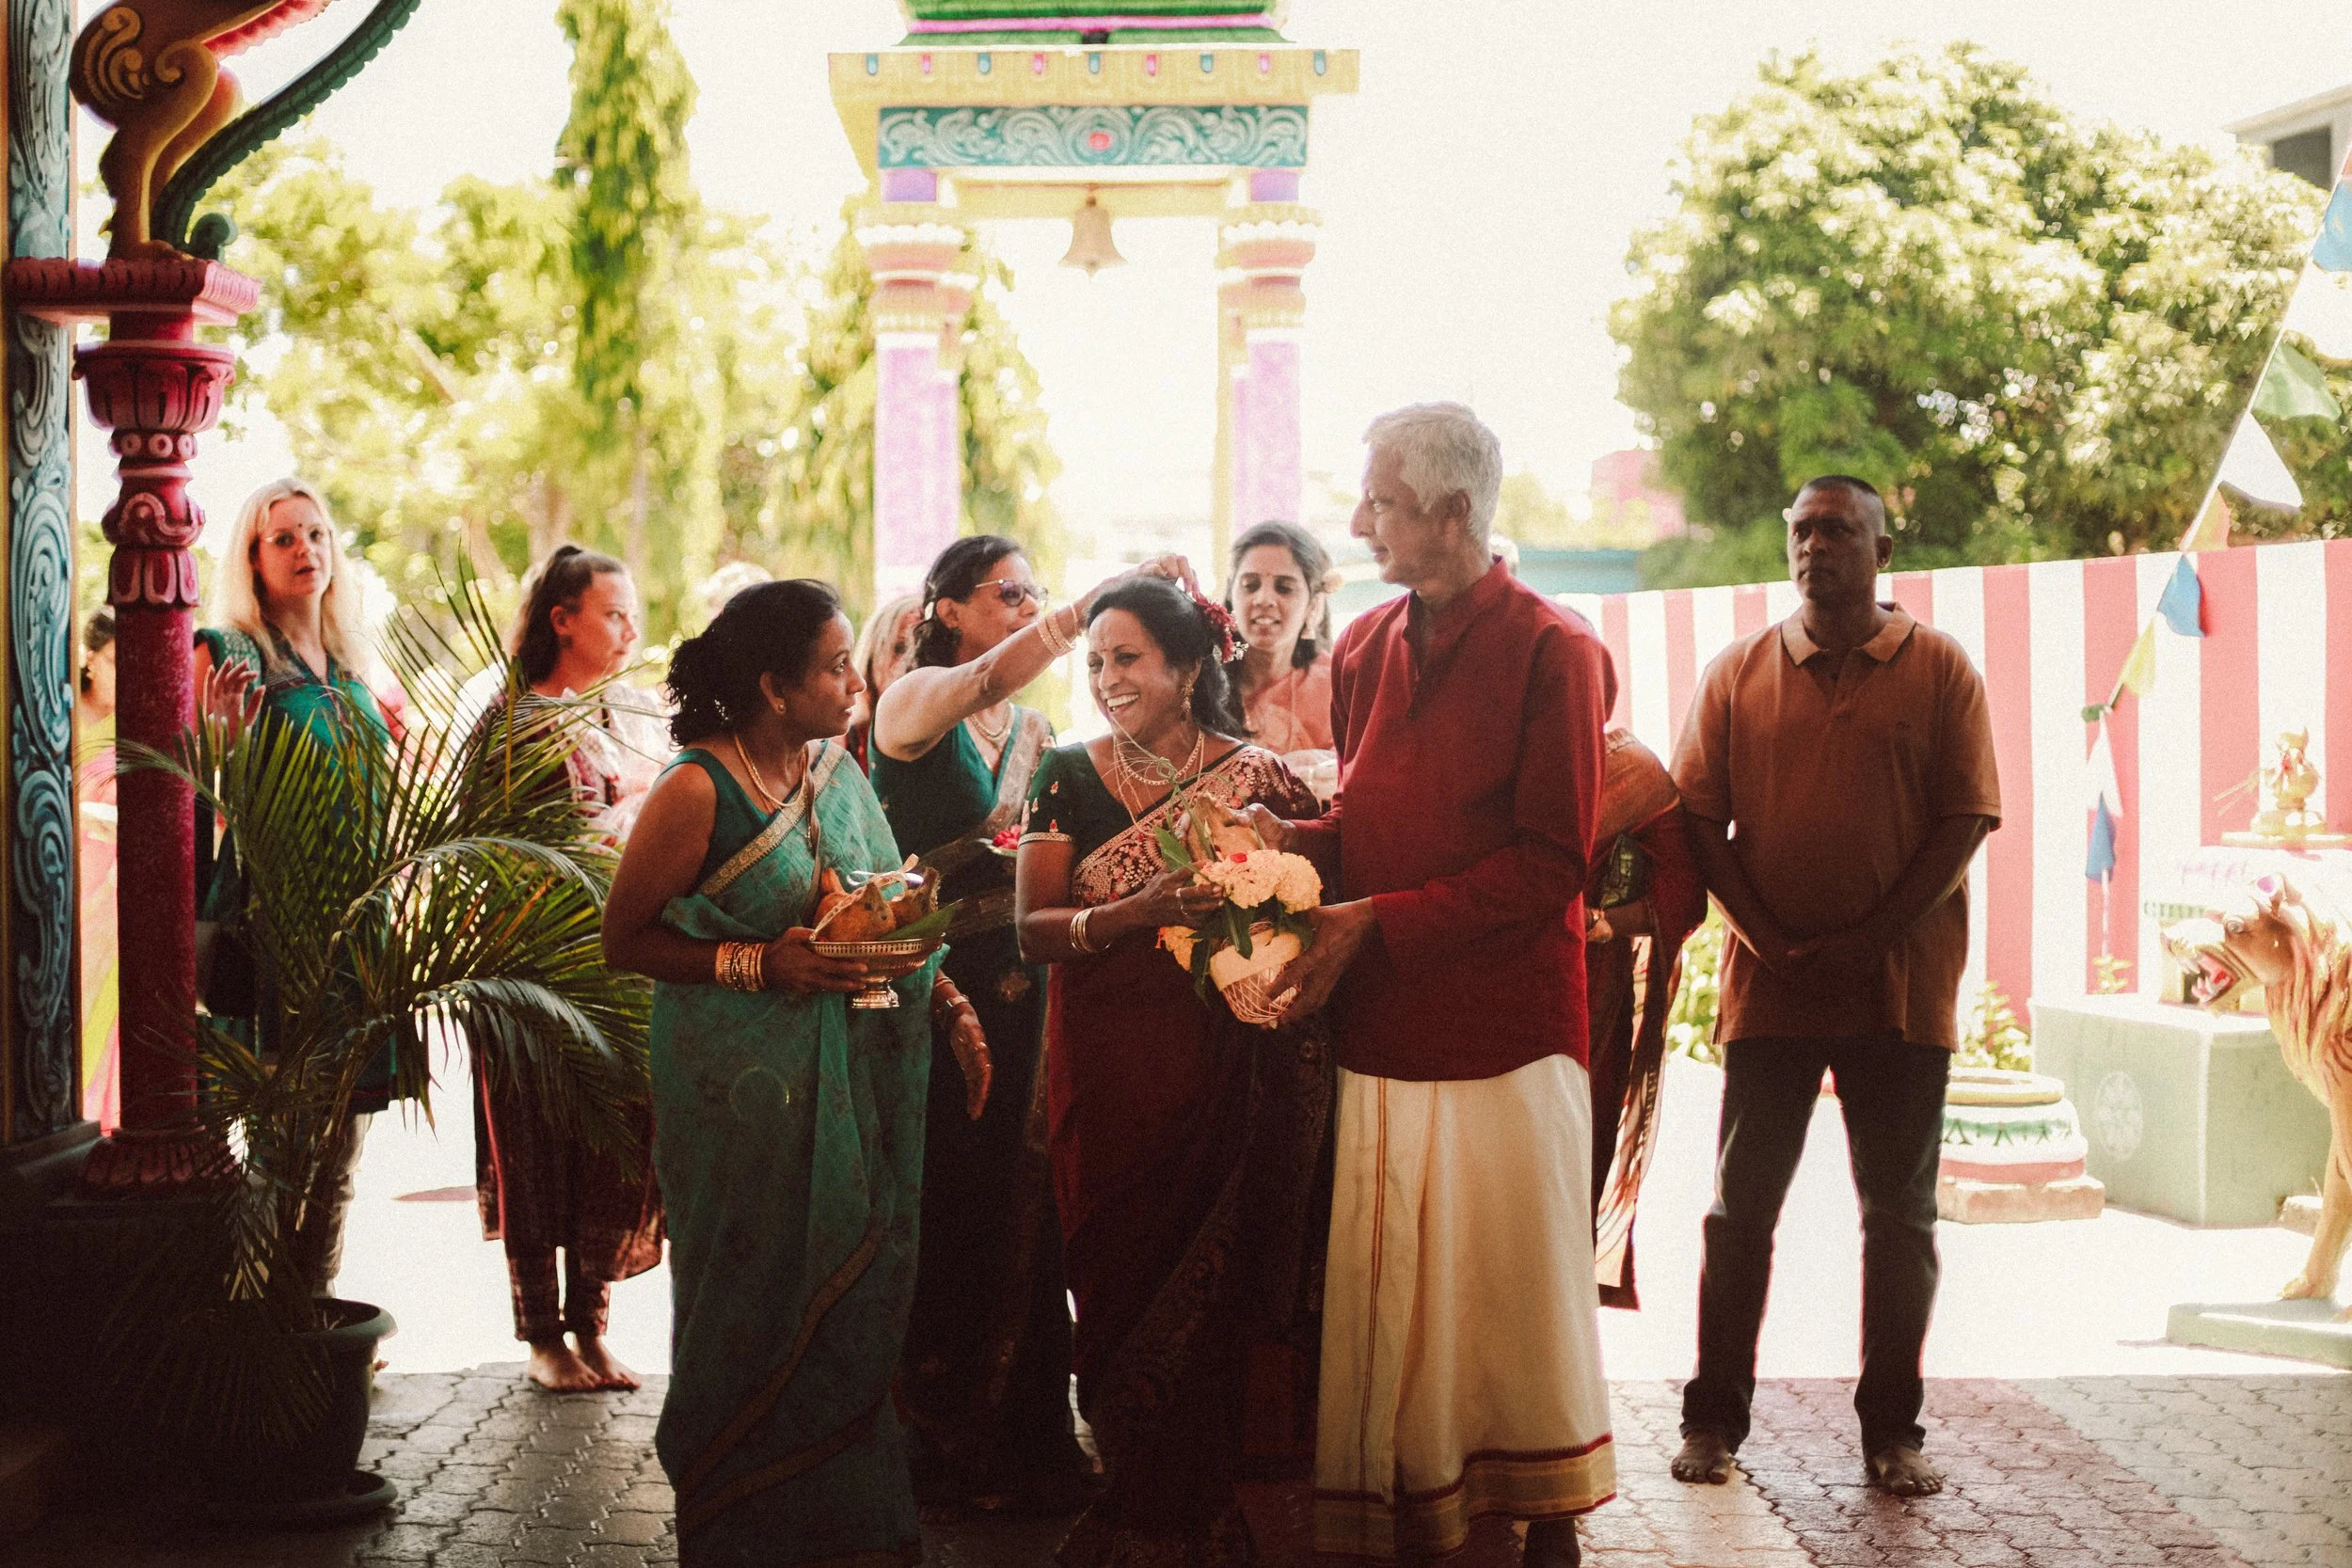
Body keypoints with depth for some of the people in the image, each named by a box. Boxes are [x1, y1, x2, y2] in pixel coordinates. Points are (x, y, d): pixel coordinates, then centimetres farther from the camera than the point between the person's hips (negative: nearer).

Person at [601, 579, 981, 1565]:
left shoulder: (838, 772, 7)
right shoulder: (697, 791, -12)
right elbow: (624, 938, -9)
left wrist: (940, 997, -1)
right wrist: (761, 964, -18)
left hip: (853, 1075, 6)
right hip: (743, 1089, -6)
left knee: (853, 1289, 7)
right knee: (760, 1300, 3)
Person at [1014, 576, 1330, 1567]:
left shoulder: (1258, 779, 1)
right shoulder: (1069, 777, 4)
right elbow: (1035, 928, -4)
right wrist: (1145, 909, -20)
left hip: (1226, 1069, -1)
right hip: (1107, 1068, 1)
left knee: (1205, 1293, 1)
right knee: (1119, 1285, 2)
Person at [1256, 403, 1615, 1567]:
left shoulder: (1551, 651, -7)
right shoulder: (1363, 651, 13)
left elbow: (1548, 865, -11)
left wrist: (1376, 923, -16)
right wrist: (1295, 841, -1)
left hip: (1504, 1031, -5)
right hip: (1380, 1031, 5)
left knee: (1518, 1290, 4)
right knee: (1383, 1295, 4)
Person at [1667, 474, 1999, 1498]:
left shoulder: (1940, 671, 2)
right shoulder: (1738, 673, 6)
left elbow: (1965, 822, -3)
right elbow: (1701, 820, 3)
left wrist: (1867, 942, -11)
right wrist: (1769, 940, -9)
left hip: (1901, 990, -1)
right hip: (1769, 989, 1)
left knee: (1901, 1215, 5)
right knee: (1741, 1209, 5)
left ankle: (1892, 1428, 15)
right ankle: (1714, 1416, 13)